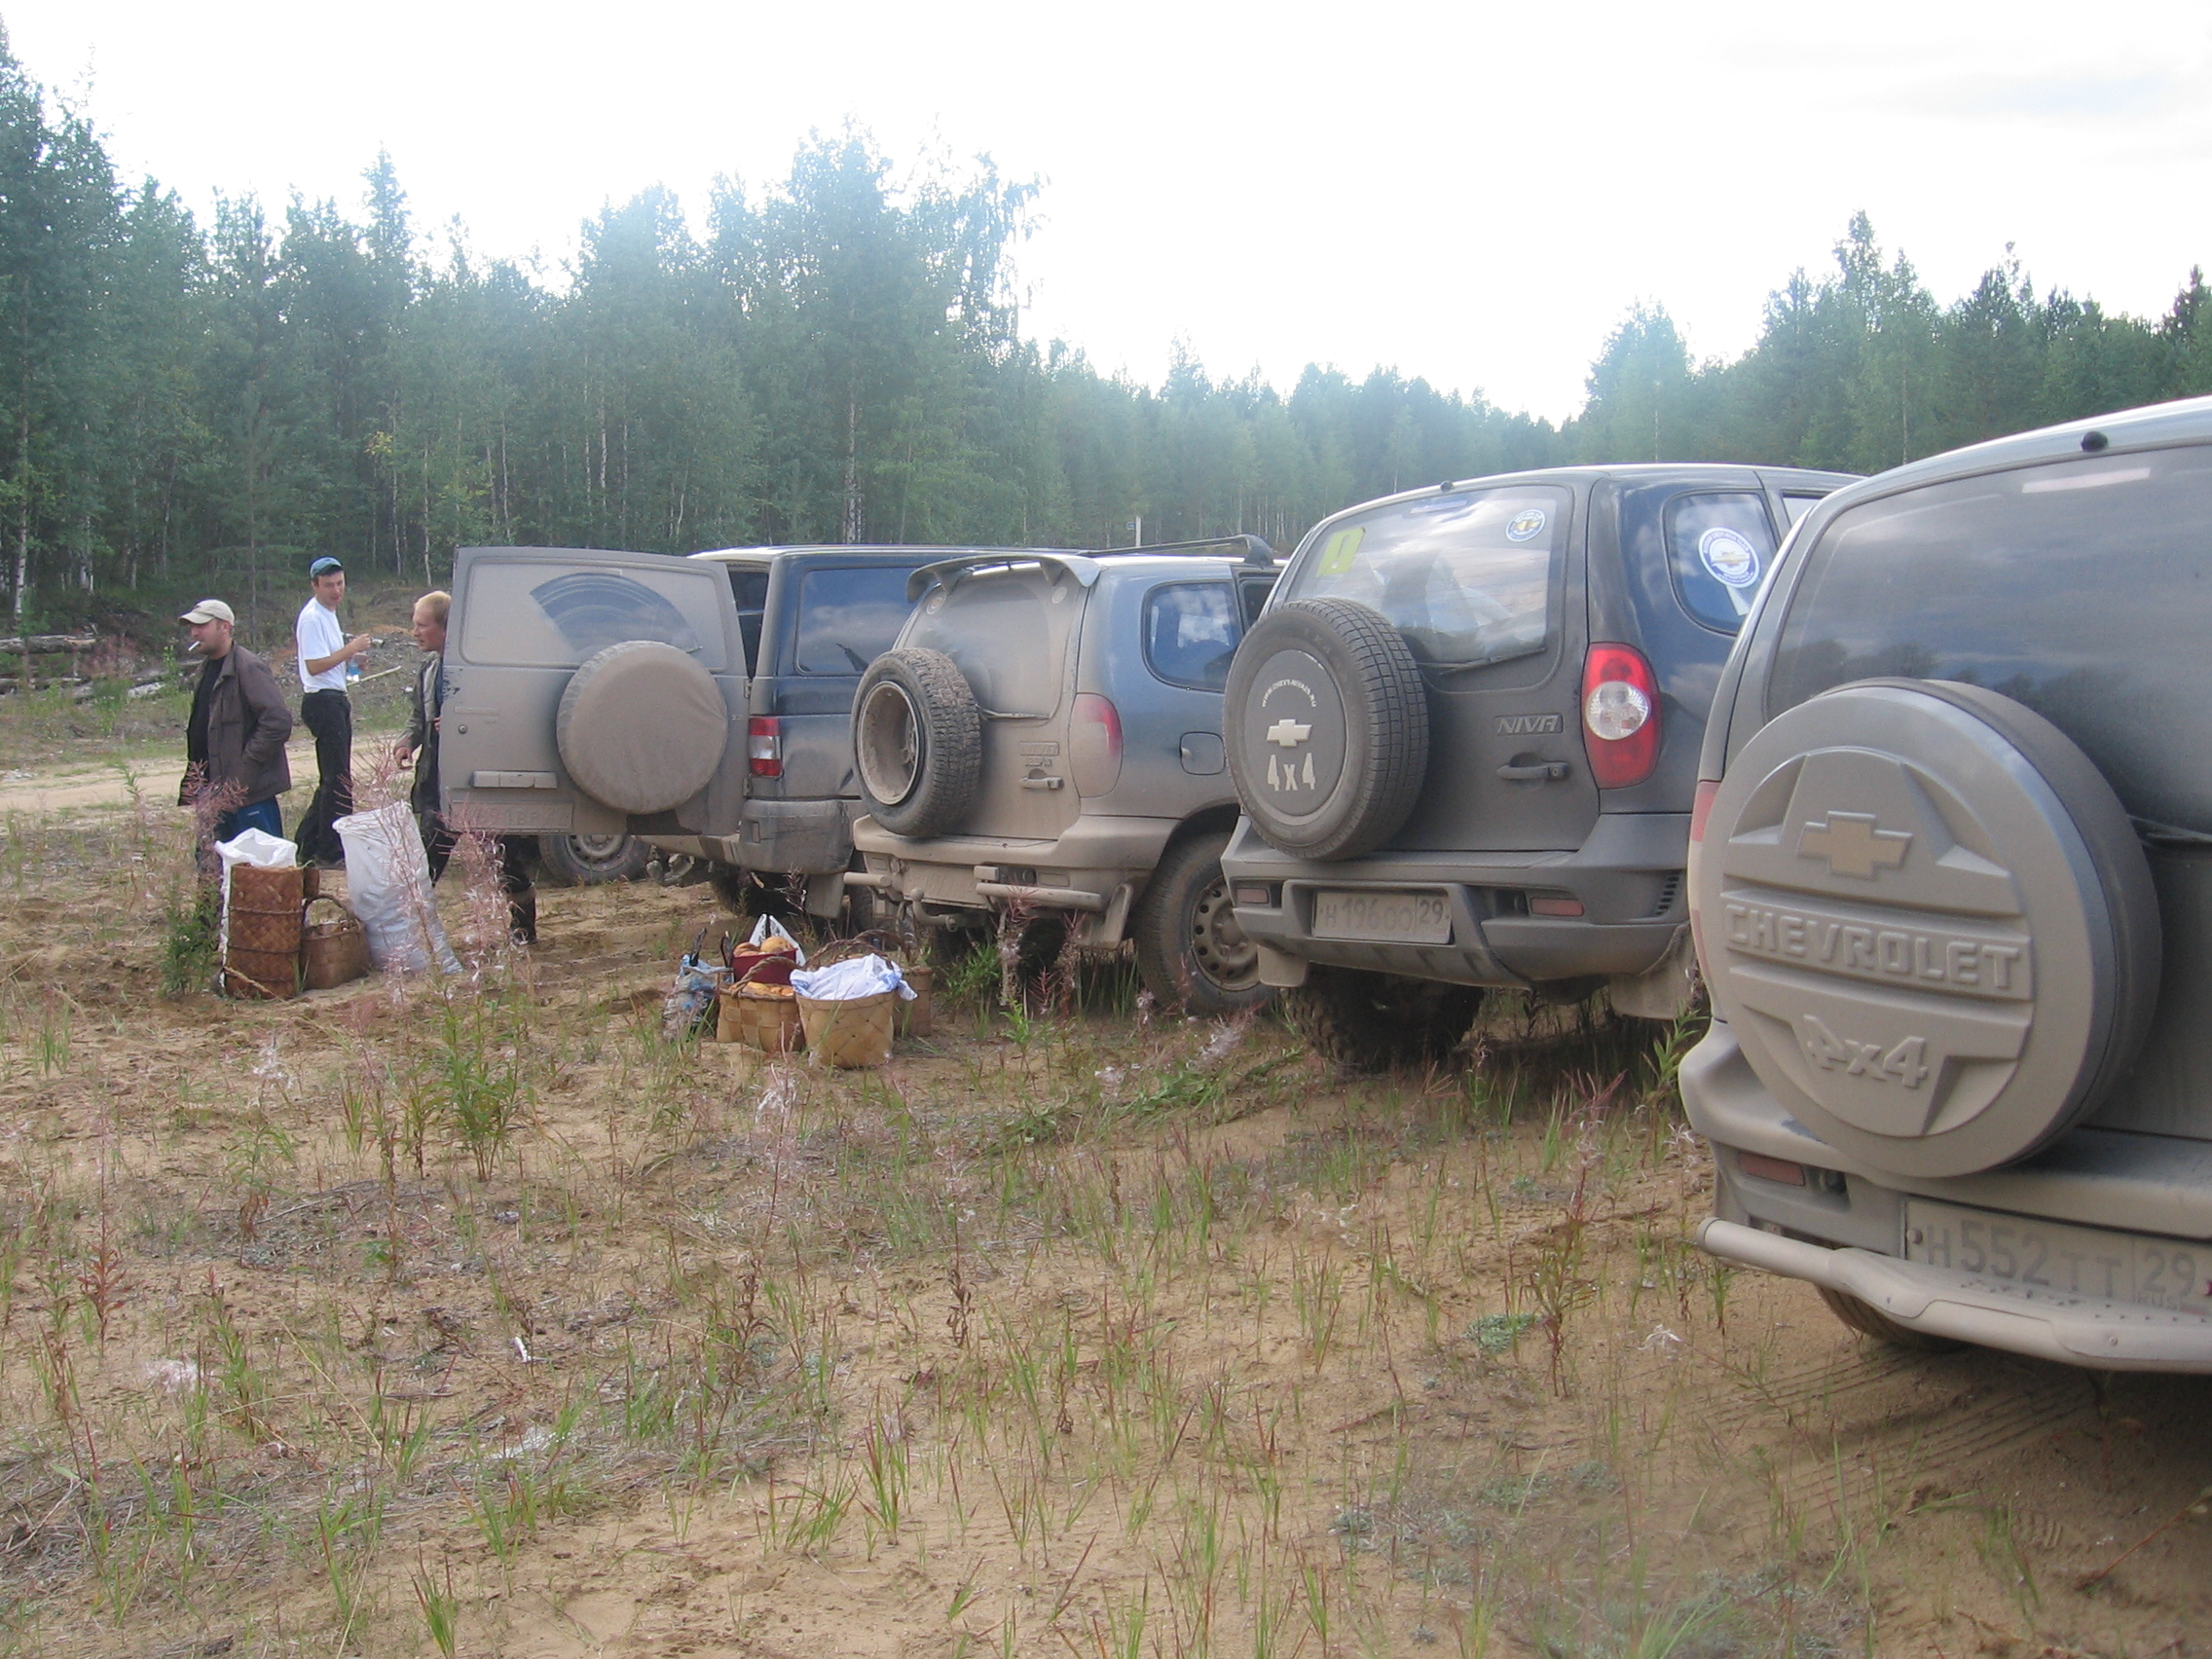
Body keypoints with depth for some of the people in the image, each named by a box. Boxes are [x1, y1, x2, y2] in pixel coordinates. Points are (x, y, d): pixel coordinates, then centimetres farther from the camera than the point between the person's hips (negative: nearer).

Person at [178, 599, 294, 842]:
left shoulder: (248, 668, -14)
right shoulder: (208, 667, 16)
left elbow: (278, 721, -22)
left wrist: (246, 765, -19)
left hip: (249, 790, -10)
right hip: (218, 792, 10)